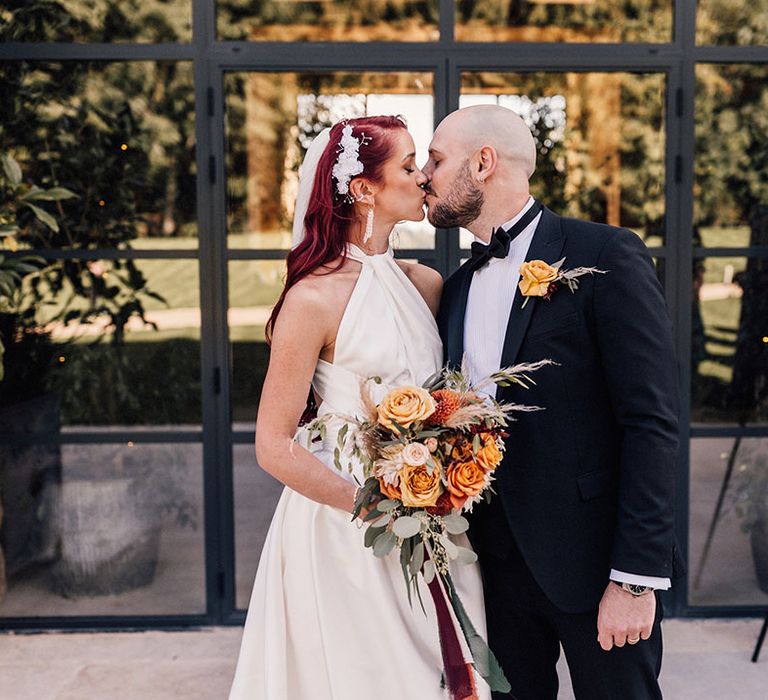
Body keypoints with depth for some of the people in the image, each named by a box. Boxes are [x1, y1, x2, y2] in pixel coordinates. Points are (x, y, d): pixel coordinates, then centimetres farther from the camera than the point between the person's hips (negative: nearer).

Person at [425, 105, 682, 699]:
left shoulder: (606, 256, -10)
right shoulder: (456, 289, 11)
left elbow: (652, 422, -15)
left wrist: (636, 577, -18)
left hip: (595, 560, -6)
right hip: (497, 557, 6)